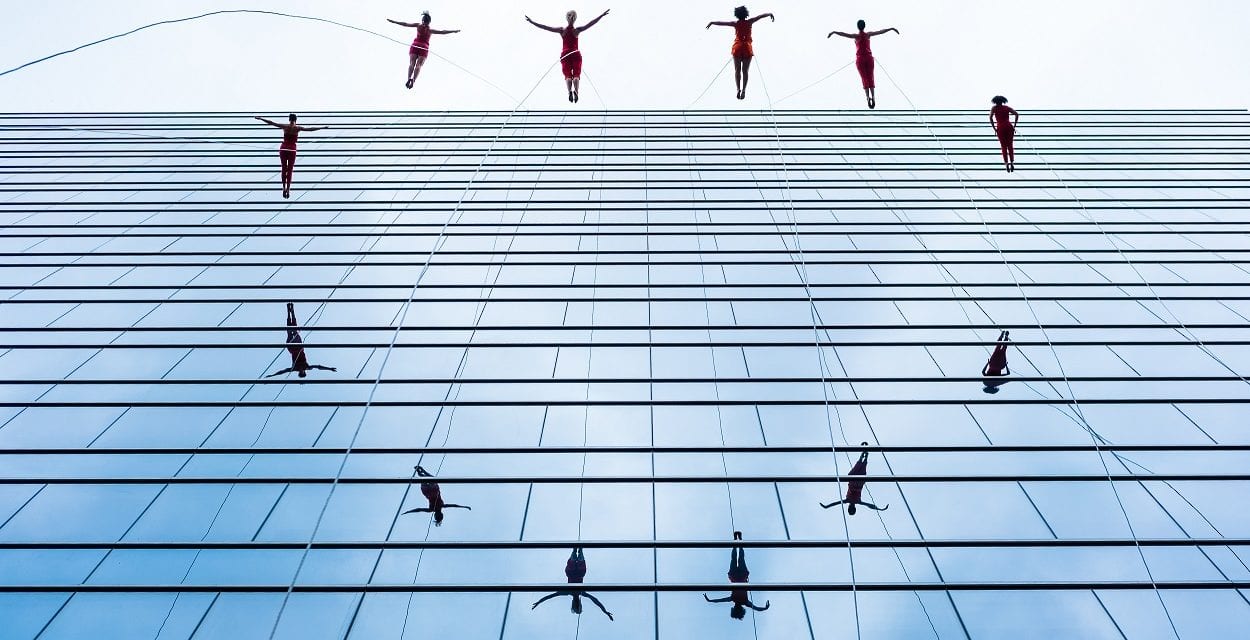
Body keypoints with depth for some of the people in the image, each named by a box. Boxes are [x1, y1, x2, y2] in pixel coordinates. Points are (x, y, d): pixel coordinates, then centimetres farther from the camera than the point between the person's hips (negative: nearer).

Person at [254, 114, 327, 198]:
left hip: (283, 149, 2)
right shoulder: (298, 128, -5)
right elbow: (311, 129, -6)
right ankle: (288, 189, 0)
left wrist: (260, 118, 14)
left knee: (284, 169, 14)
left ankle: (284, 188, 8)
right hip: (292, 150, -2)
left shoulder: (285, 126, 0)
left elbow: (271, 123, 4)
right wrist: (323, 127, -1)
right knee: (290, 171, 4)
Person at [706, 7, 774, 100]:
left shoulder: (735, 23, 2)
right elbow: (761, 16, 7)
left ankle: (738, 89, -12)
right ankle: (743, 90, -10)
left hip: (737, 47, 0)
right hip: (747, 48, 0)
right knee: (745, 71, 0)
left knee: (737, 70, 3)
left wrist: (711, 22, 13)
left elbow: (721, 23, 2)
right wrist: (770, 14, 21)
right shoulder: (749, 22, 2)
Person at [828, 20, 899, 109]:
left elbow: (844, 34, -21)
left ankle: (868, 97, -12)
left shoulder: (856, 36, -9)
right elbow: (881, 31, 6)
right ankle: (873, 97, -9)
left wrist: (834, 32, -25)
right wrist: (892, 28, 16)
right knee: (871, 78, 6)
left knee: (864, 79, 4)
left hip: (860, 59, -2)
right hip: (869, 58, 2)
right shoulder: (869, 34, -1)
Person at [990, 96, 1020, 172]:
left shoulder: (994, 108, 12)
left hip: (1000, 128, -1)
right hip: (1009, 127, 1)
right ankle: (1012, 163, -8)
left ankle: (1007, 165, -6)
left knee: (1004, 147, 4)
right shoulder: (1007, 107, 16)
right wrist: (1014, 126, 6)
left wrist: (994, 128, 0)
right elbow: (1017, 114, 4)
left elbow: (990, 117, -4)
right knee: (1010, 146, 7)